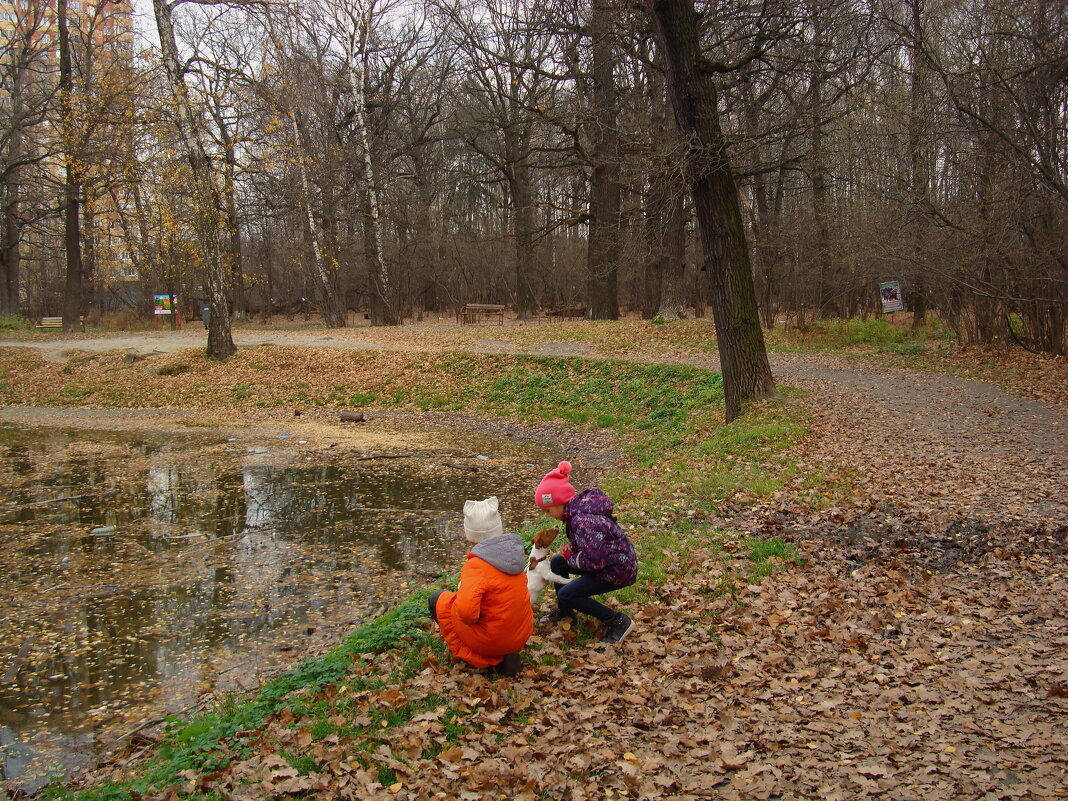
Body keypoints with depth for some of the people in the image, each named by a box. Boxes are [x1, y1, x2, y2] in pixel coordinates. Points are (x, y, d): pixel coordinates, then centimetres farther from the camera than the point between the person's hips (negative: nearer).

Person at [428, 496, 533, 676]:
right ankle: (506, 655, 13)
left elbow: (466, 612, -36)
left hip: (493, 640, -6)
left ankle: (482, 659, 7)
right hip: (522, 636, 6)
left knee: (439, 599, 7)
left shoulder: (476, 565, -23)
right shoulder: (513, 552, -1)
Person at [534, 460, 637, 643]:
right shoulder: (580, 504, -1)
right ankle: (564, 611, 26)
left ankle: (618, 622, -3)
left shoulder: (582, 521, -30)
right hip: (605, 558, 10)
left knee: (566, 595, -10)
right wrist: (571, 550, -2)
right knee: (557, 562, 11)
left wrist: (570, 557, -14)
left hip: (618, 569, -10)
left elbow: (595, 561, -30)